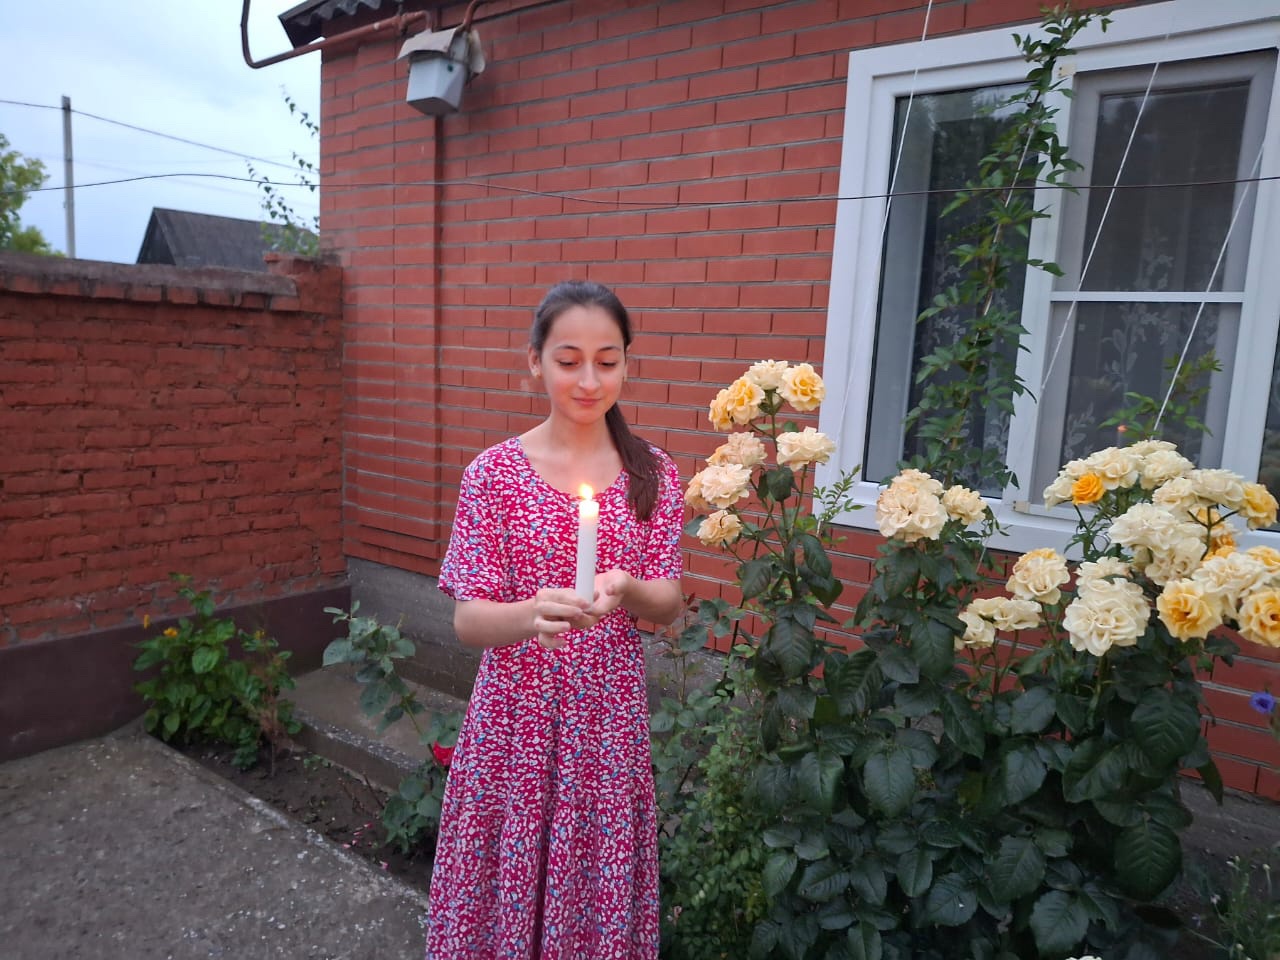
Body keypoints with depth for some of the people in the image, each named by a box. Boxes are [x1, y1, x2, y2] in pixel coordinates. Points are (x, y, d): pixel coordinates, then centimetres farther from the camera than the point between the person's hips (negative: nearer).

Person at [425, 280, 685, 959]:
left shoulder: (653, 474, -1)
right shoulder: (494, 472, -7)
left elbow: (669, 604, -1)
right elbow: (467, 620, -9)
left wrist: (625, 590, -23)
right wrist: (532, 614, -31)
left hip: (609, 717, 2)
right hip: (515, 717, -1)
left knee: (601, 898, 14)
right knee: (504, 892, 12)